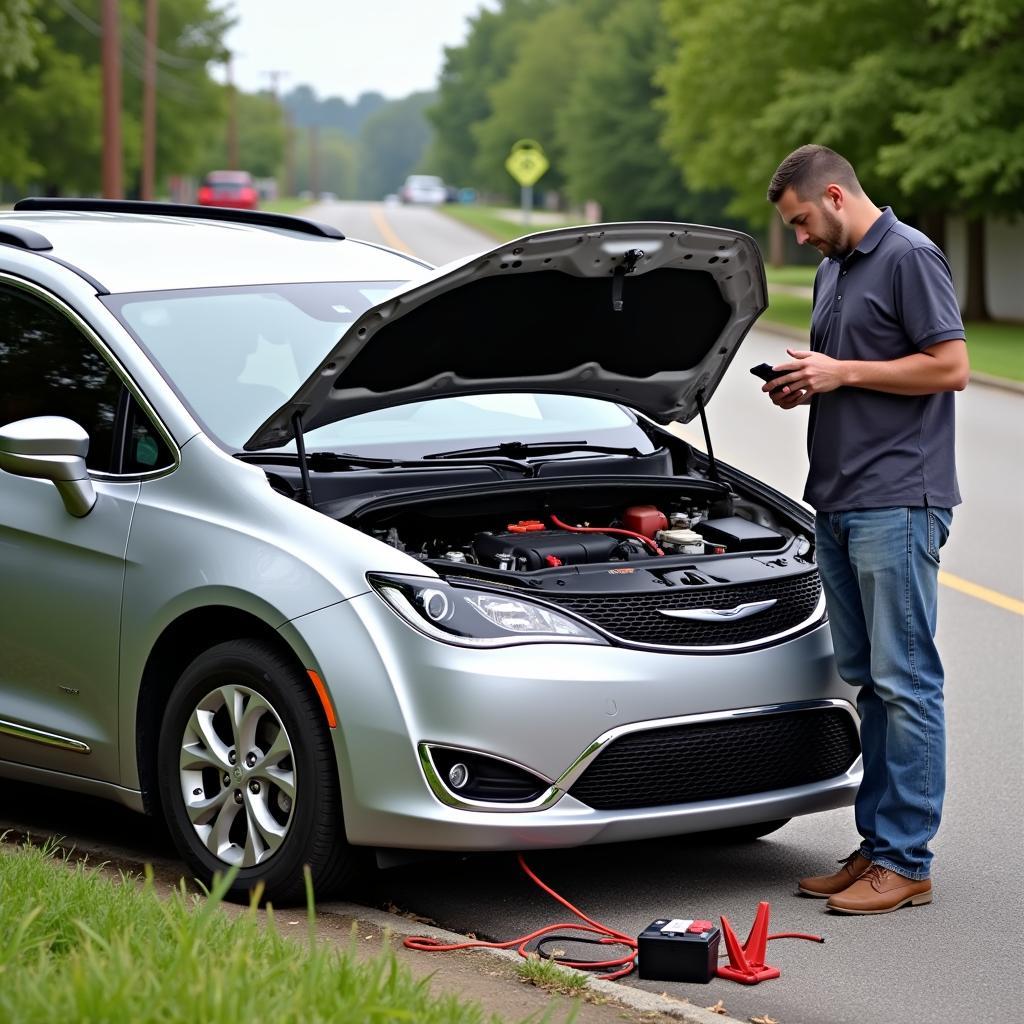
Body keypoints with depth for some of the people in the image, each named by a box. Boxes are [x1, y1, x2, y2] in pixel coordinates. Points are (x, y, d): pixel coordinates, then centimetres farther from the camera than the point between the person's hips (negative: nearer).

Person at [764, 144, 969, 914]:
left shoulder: (910, 258, -9)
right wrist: (804, 387, 8)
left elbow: (951, 367, -15)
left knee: (905, 679, -7)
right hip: (840, 503, 10)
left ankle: (905, 861, -4)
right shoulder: (833, 271, 19)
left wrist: (842, 373, -14)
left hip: (898, 503, -9)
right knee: (869, 679, 11)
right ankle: (878, 844, 16)